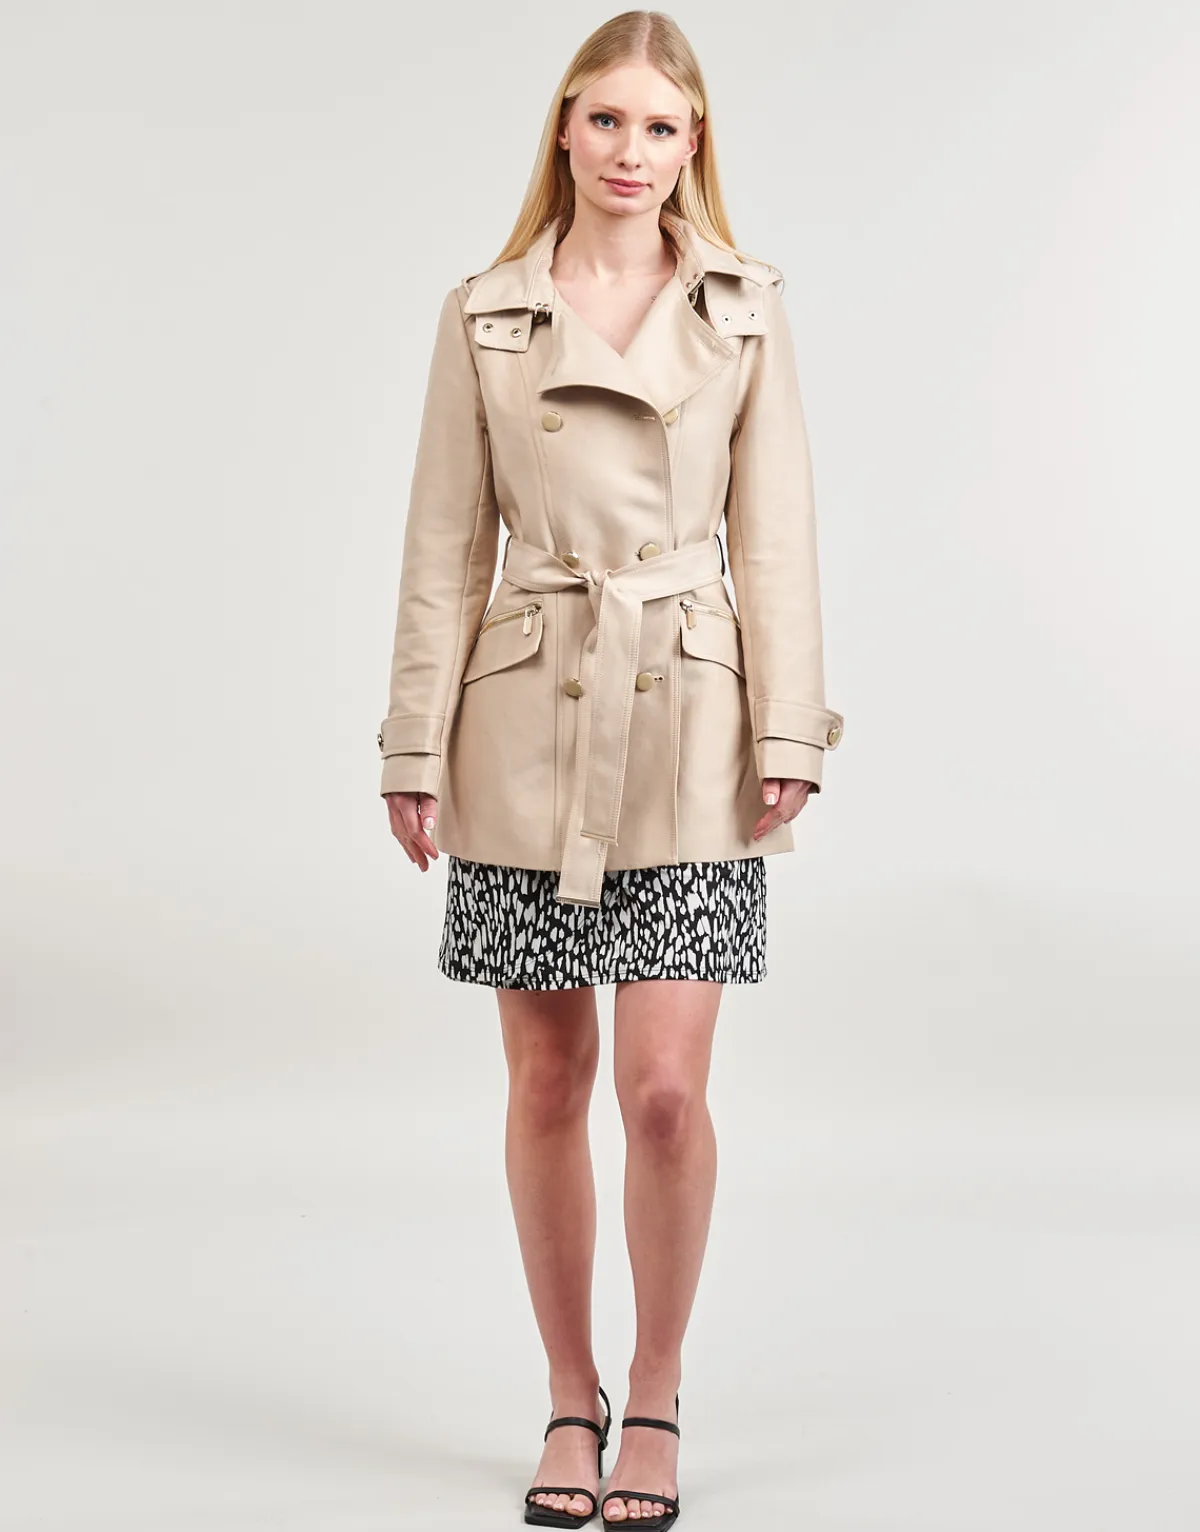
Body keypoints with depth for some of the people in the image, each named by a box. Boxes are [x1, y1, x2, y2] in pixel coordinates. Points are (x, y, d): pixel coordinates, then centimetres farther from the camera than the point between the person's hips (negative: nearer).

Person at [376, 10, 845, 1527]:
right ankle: (570, 1400, 24)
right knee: (547, 1082, 7)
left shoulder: (745, 309, 4)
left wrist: (788, 733, -4)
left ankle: (656, 1397, 15)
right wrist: (417, 745, 1)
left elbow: (774, 534, 3)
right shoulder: (485, 315, 4)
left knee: (664, 1085, -6)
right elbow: (446, 544, 4)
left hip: (687, 728, -1)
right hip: (528, 725, 1)